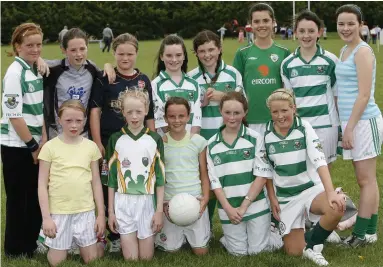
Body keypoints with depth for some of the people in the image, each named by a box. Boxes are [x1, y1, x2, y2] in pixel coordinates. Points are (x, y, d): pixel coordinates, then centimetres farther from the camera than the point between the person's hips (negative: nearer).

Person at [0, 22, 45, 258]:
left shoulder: (37, 71, 8)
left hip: (35, 145, 8)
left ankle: (31, 245, 28)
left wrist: (43, 140, 4)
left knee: (36, 197, 14)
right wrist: (33, 145, -13)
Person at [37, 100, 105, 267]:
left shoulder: (91, 146, 2)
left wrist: (101, 214, 5)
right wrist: (46, 217, -8)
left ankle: (101, 244, 37)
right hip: (58, 212, -1)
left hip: (85, 211, 2)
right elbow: (42, 185, -3)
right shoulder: (50, 147, -5)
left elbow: (96, 182, 7)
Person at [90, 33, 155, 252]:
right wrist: (97, 143, -10)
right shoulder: (105, 79, -2)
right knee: (110, 189, 4)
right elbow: (95, 110, -4)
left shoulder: (144, 80, 7)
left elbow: (150, 115, 12)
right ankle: (114, 236, 17)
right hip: (110, 141, -2)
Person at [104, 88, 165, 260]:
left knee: (146, 258, 2)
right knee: (130, 259, 0)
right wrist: (110, 210, 3)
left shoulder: (154, 139, 2)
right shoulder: (116, 139, 3)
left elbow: (160, 177, 2)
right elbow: (111, 177, 5)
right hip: (123, 203, 0)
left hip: (147, 202, 0)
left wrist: (160, 210, -2)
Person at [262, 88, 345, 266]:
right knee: (294, 251, -3)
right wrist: (272, 198, 1)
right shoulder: (265, 134, -4)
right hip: (285, 196, 2)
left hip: (311, 189, -1)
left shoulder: (304, 128, -11)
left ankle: (312, 245, -8)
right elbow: (266, 170, 7)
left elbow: (319, 161, -22)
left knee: (336, 209, -35)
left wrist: (331, 192, -33)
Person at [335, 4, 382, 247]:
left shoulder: (363, 51, -13)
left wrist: (350, 127, -18)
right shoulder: (345, 50, 14)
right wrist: (345, 125, 16)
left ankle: (363, 233, 5)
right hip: (351, 120, 9)